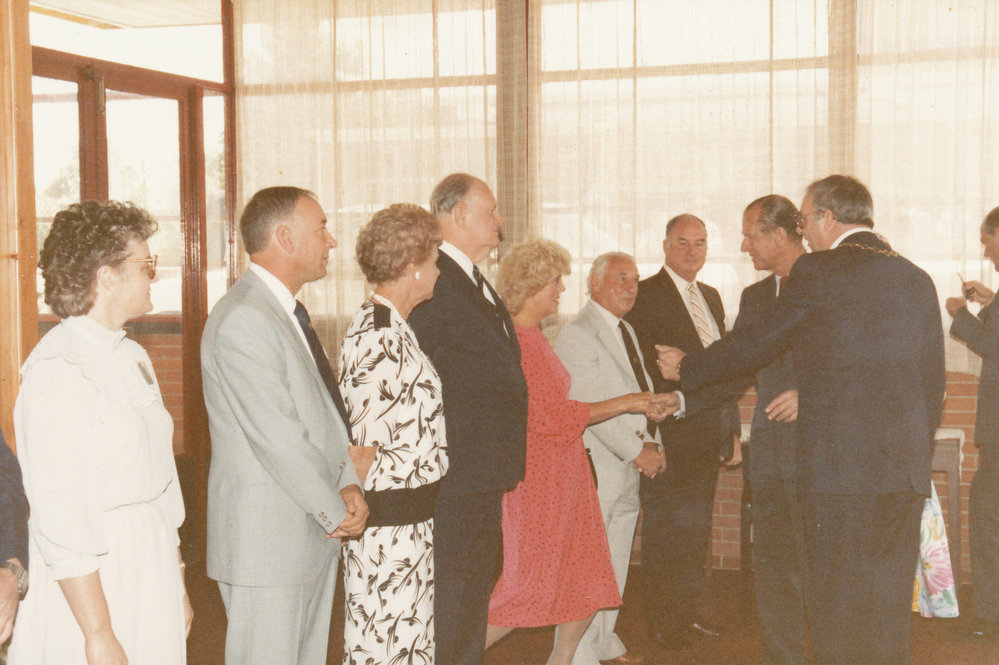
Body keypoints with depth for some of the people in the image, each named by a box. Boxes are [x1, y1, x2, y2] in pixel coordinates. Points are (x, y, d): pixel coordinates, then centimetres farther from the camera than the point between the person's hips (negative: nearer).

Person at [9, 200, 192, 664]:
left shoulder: (132, 357, 11)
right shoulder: (59, 370, -17)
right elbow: (59, 517, -20)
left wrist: (178, 587, 17)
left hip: (150, 570, 8)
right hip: (91, 586, -8)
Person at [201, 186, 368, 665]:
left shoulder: (288, 311, 14)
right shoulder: (242, 320, -19)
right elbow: (278, 439, -21)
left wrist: (348, 484, 0)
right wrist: (335, 512, -12)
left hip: (314, 534, 10)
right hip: (268, 537, -10)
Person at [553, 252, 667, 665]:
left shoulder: (626, 331, 17)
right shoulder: (576, 334, -12)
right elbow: (592, 407, -18)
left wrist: (653, 445, 2)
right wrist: (636, 451, -17)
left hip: (632, 463, 9)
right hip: (596, 468, -9)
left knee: (616, 564, 16)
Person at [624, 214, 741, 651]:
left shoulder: (711, 297, 16)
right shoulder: (646, 295, -9)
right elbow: (641, 368, -13)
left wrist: (731, 426, 16)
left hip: (708, 434, 8)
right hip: (671, 433, -7)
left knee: (696, 528, 15)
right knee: (665, 529, 1)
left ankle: (689, 613, 26)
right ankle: (662, 622, 11)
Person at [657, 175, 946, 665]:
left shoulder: (818, 272, -6)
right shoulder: (917, 280, 12)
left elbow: (757, 344, 0)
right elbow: (933, 381, 15)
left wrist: (687, 369, 15)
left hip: (840, 465, -6)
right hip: (907, 468, 6)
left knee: (837, 602, 3)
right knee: (889, 602, 12)